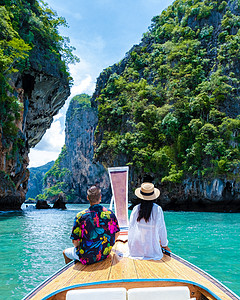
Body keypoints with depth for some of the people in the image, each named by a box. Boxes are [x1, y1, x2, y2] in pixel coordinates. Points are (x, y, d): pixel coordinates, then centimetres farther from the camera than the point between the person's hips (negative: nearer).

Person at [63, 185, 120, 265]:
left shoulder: (81, 216, -18)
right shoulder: (110, 213, -8)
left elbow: (75, 241, -13)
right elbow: (116, 234, 4)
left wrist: (78, 247, 9)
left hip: (87, 257, -4)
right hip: (105, 255, 4)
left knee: (65, 252, 25)